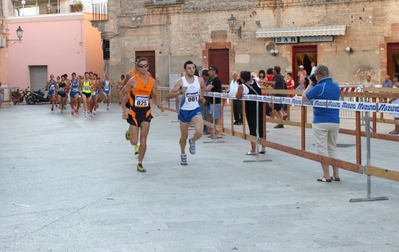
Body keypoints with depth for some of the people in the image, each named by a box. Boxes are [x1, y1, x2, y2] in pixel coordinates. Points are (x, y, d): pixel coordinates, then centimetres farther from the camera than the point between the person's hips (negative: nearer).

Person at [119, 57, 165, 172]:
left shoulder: (152, 81, 0)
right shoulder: (133, 80, -13)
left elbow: (154, 96, 13)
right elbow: (122, 93, -5)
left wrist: (159, 105, -7)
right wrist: (124, 109, -11)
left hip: (146, 112, 3)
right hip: (134, 112, -3)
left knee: (143, 140, -1)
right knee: (134, 142, -2)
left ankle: (140, 163, 11)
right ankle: (130, 132, 35)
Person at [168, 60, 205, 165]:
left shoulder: (199, 80, -3)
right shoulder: (180, 81, -13)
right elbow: (170, 95, -16)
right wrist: (180, 92, -29)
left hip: (195, 110, 1)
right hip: (184, 111, -1)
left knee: (199, 132, -22)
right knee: (184, 136, 11)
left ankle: (192, 141, 15)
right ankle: (183, 154, 38)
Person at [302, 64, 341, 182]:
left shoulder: (319, 87, -15)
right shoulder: (336, 86, 4)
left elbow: (304, 97, -8)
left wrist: (310, 85, 4)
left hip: (321, 121, -6)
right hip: (335, 121, 6)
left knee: (322, 148, 2)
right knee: (333, 147, 17)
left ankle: (327, 176, 1)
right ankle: (336, 175, 17)